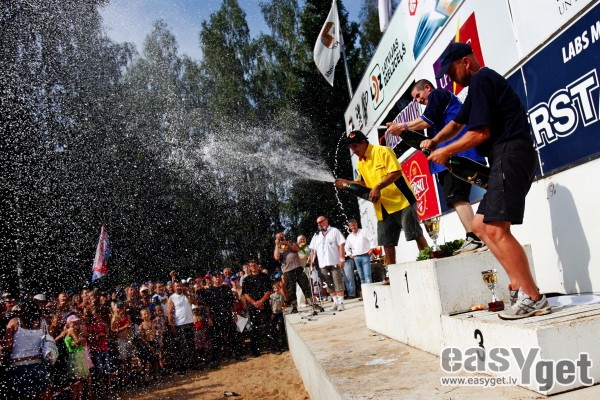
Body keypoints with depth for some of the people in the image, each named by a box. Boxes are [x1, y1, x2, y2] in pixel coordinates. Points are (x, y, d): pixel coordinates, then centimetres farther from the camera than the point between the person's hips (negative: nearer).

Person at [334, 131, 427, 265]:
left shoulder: (382, 151, -10)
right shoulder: (360, 163, 13)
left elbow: (396, 172, -20)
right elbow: (364, 182, 24)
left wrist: (378, 187, -25)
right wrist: (347, 183, 9)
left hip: (401, 200, -7)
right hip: (382, 207, 8)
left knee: (416, 234, -4)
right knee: (387, 242, 9)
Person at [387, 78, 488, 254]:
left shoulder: (438, 94, 5)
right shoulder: (441, 103, 33)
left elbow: (428, 120, -8)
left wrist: (403, 127, 2)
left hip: (457, 153, -10)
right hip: (456, 155, 10)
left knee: (455, 196, -16)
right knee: (458, 197, 5)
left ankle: (474, 238, -21)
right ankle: (474, 238, 2)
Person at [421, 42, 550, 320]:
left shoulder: (481, 79, -6)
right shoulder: (480, 83, 27)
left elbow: (482, 132, -14)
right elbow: (457, 122, 36)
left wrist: (446, 152, -3)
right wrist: (435, 141, 18)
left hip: (510, 154, -11)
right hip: (506, 158, 11)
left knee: (495, 229, -16)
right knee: (481, 225, 10)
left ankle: (533, 299, -11)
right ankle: (517, 284, 10)